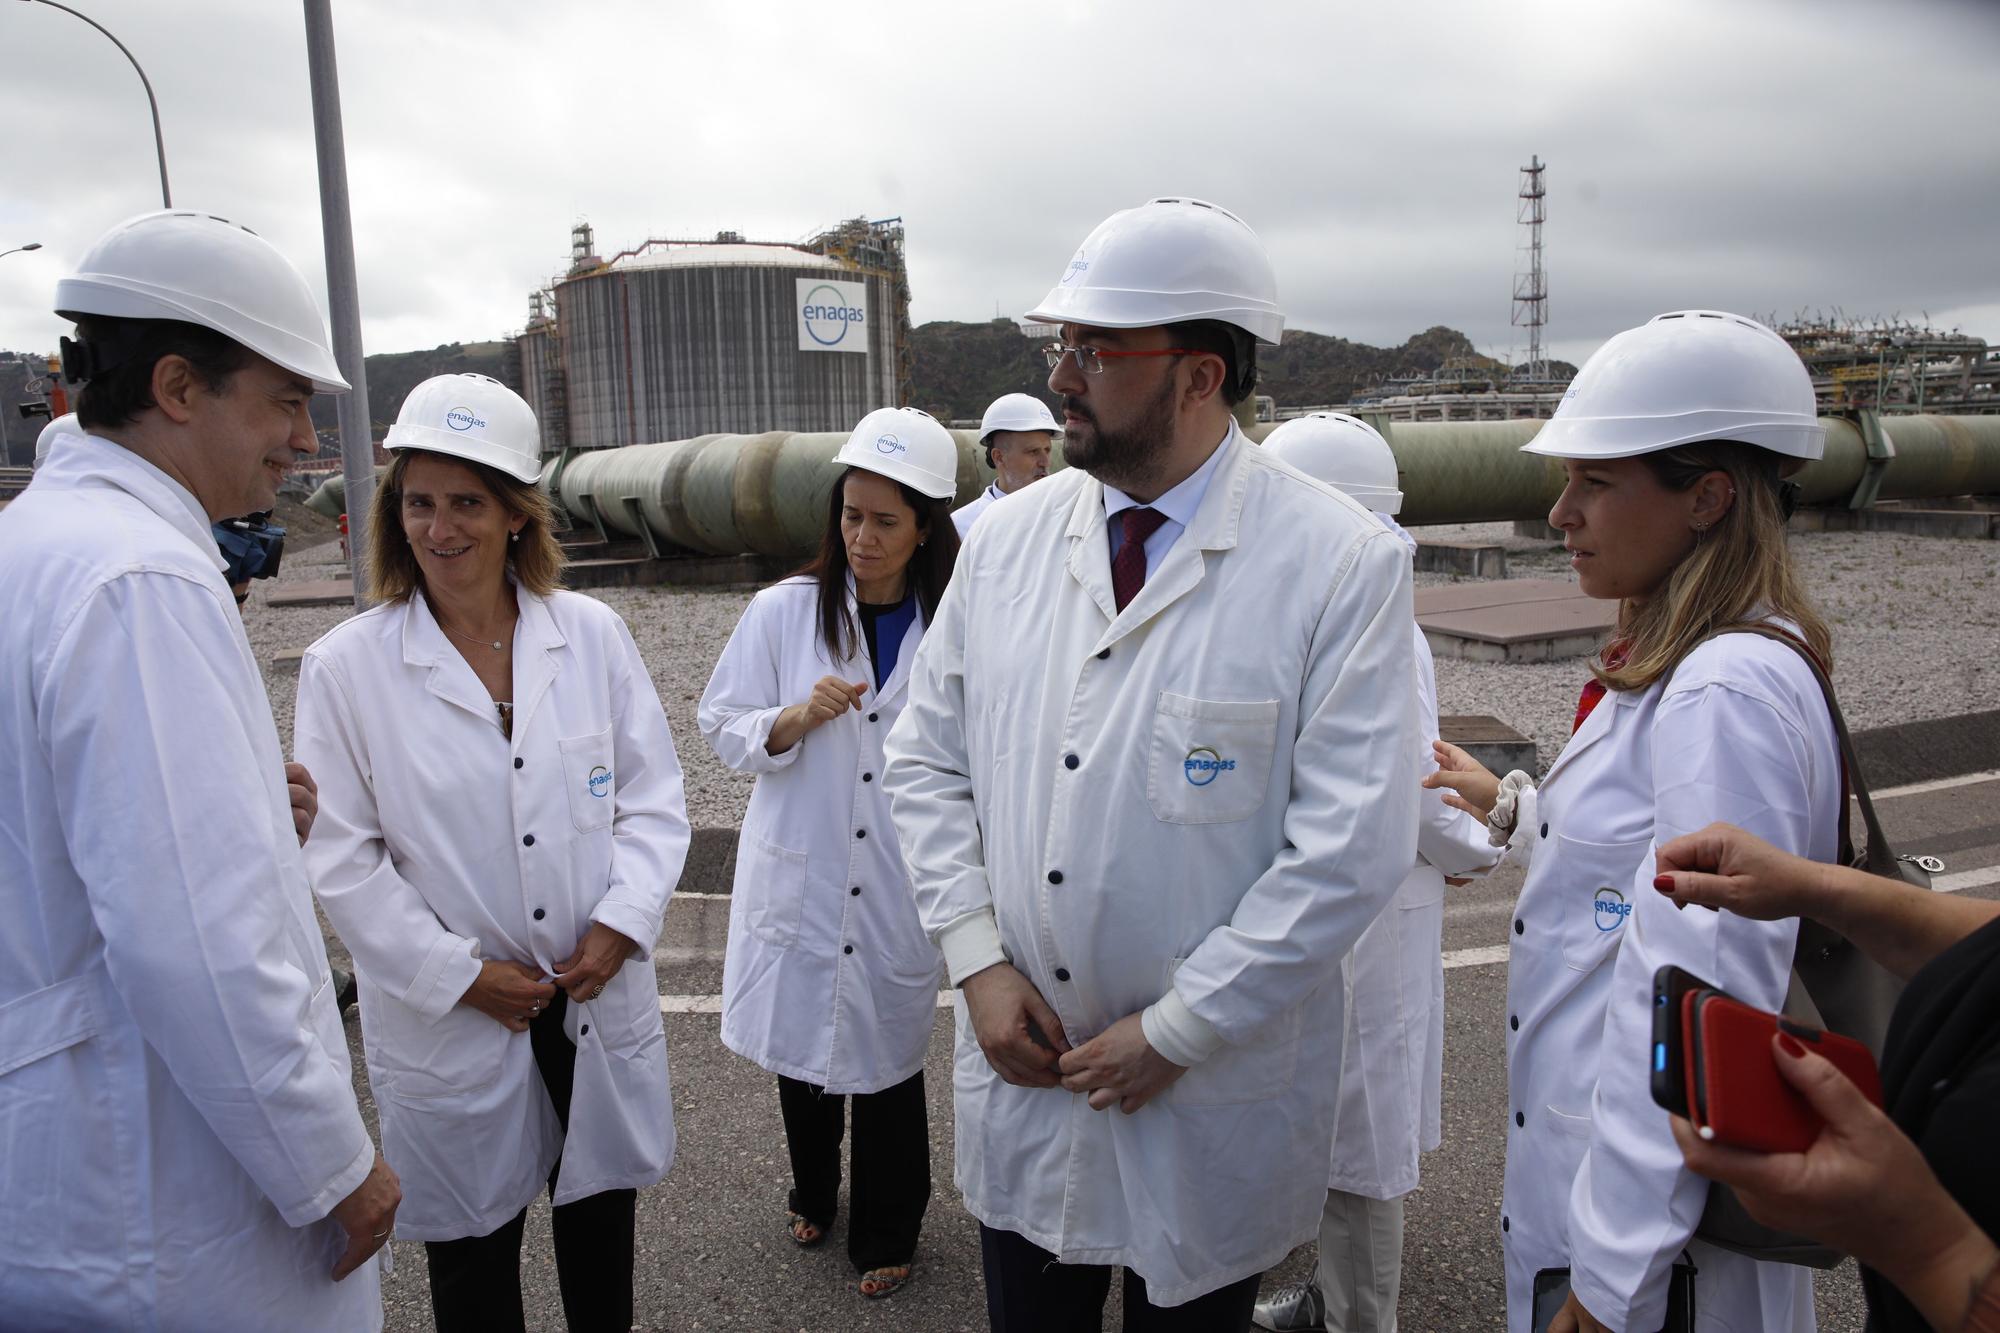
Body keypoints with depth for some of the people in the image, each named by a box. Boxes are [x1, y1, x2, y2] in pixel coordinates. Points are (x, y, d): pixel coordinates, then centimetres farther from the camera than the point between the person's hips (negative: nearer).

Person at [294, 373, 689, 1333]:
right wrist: (457, 975, -12)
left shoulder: (593, 634, -3)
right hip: (449, 1022, -2)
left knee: (601, 1229, 20)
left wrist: (622, 922, -10)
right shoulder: (345, 667, -9)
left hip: (602, 996, 2)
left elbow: (653, 796, 1)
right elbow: (339, 858, -8)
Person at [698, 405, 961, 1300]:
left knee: (886, 1058, 11)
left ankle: (884, 1235, 35)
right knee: (802, 1043, 17)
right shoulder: (784, 611, -5)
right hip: (800, 875, 1)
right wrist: (797, 717, -19)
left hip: (899, 884, -1)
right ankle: (812, 1195, 46)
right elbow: (723, 728, 0)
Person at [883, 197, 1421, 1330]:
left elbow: (1353, 846, -18)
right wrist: (979, 961, -5)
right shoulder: (1007, 543, 0)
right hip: (1020, 1072, 4)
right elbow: (927, 761, 5)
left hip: (1214, 1101, -3)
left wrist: (1176, 1031, -16)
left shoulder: (1345, 564, -15)